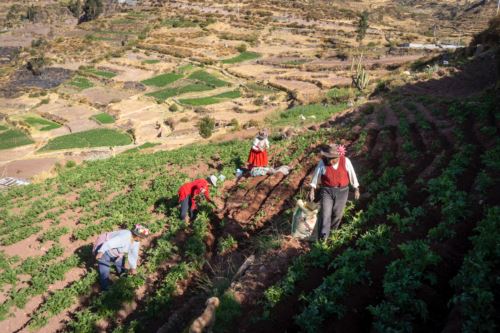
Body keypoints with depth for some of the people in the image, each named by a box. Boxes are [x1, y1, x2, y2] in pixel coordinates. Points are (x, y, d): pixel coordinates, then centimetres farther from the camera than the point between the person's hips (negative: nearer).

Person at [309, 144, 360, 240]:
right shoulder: (323, 162, -16)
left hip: (342, 191, 1)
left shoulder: (346, 161, -15)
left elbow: (352, 175, -3)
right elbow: (316, 176, -4)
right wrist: (312, 190, -1)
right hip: (327, 191, -1)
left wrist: (356, 189, 5)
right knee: (325, 214, -7)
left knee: (337, 214, 15)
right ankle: (322, 238, -2)